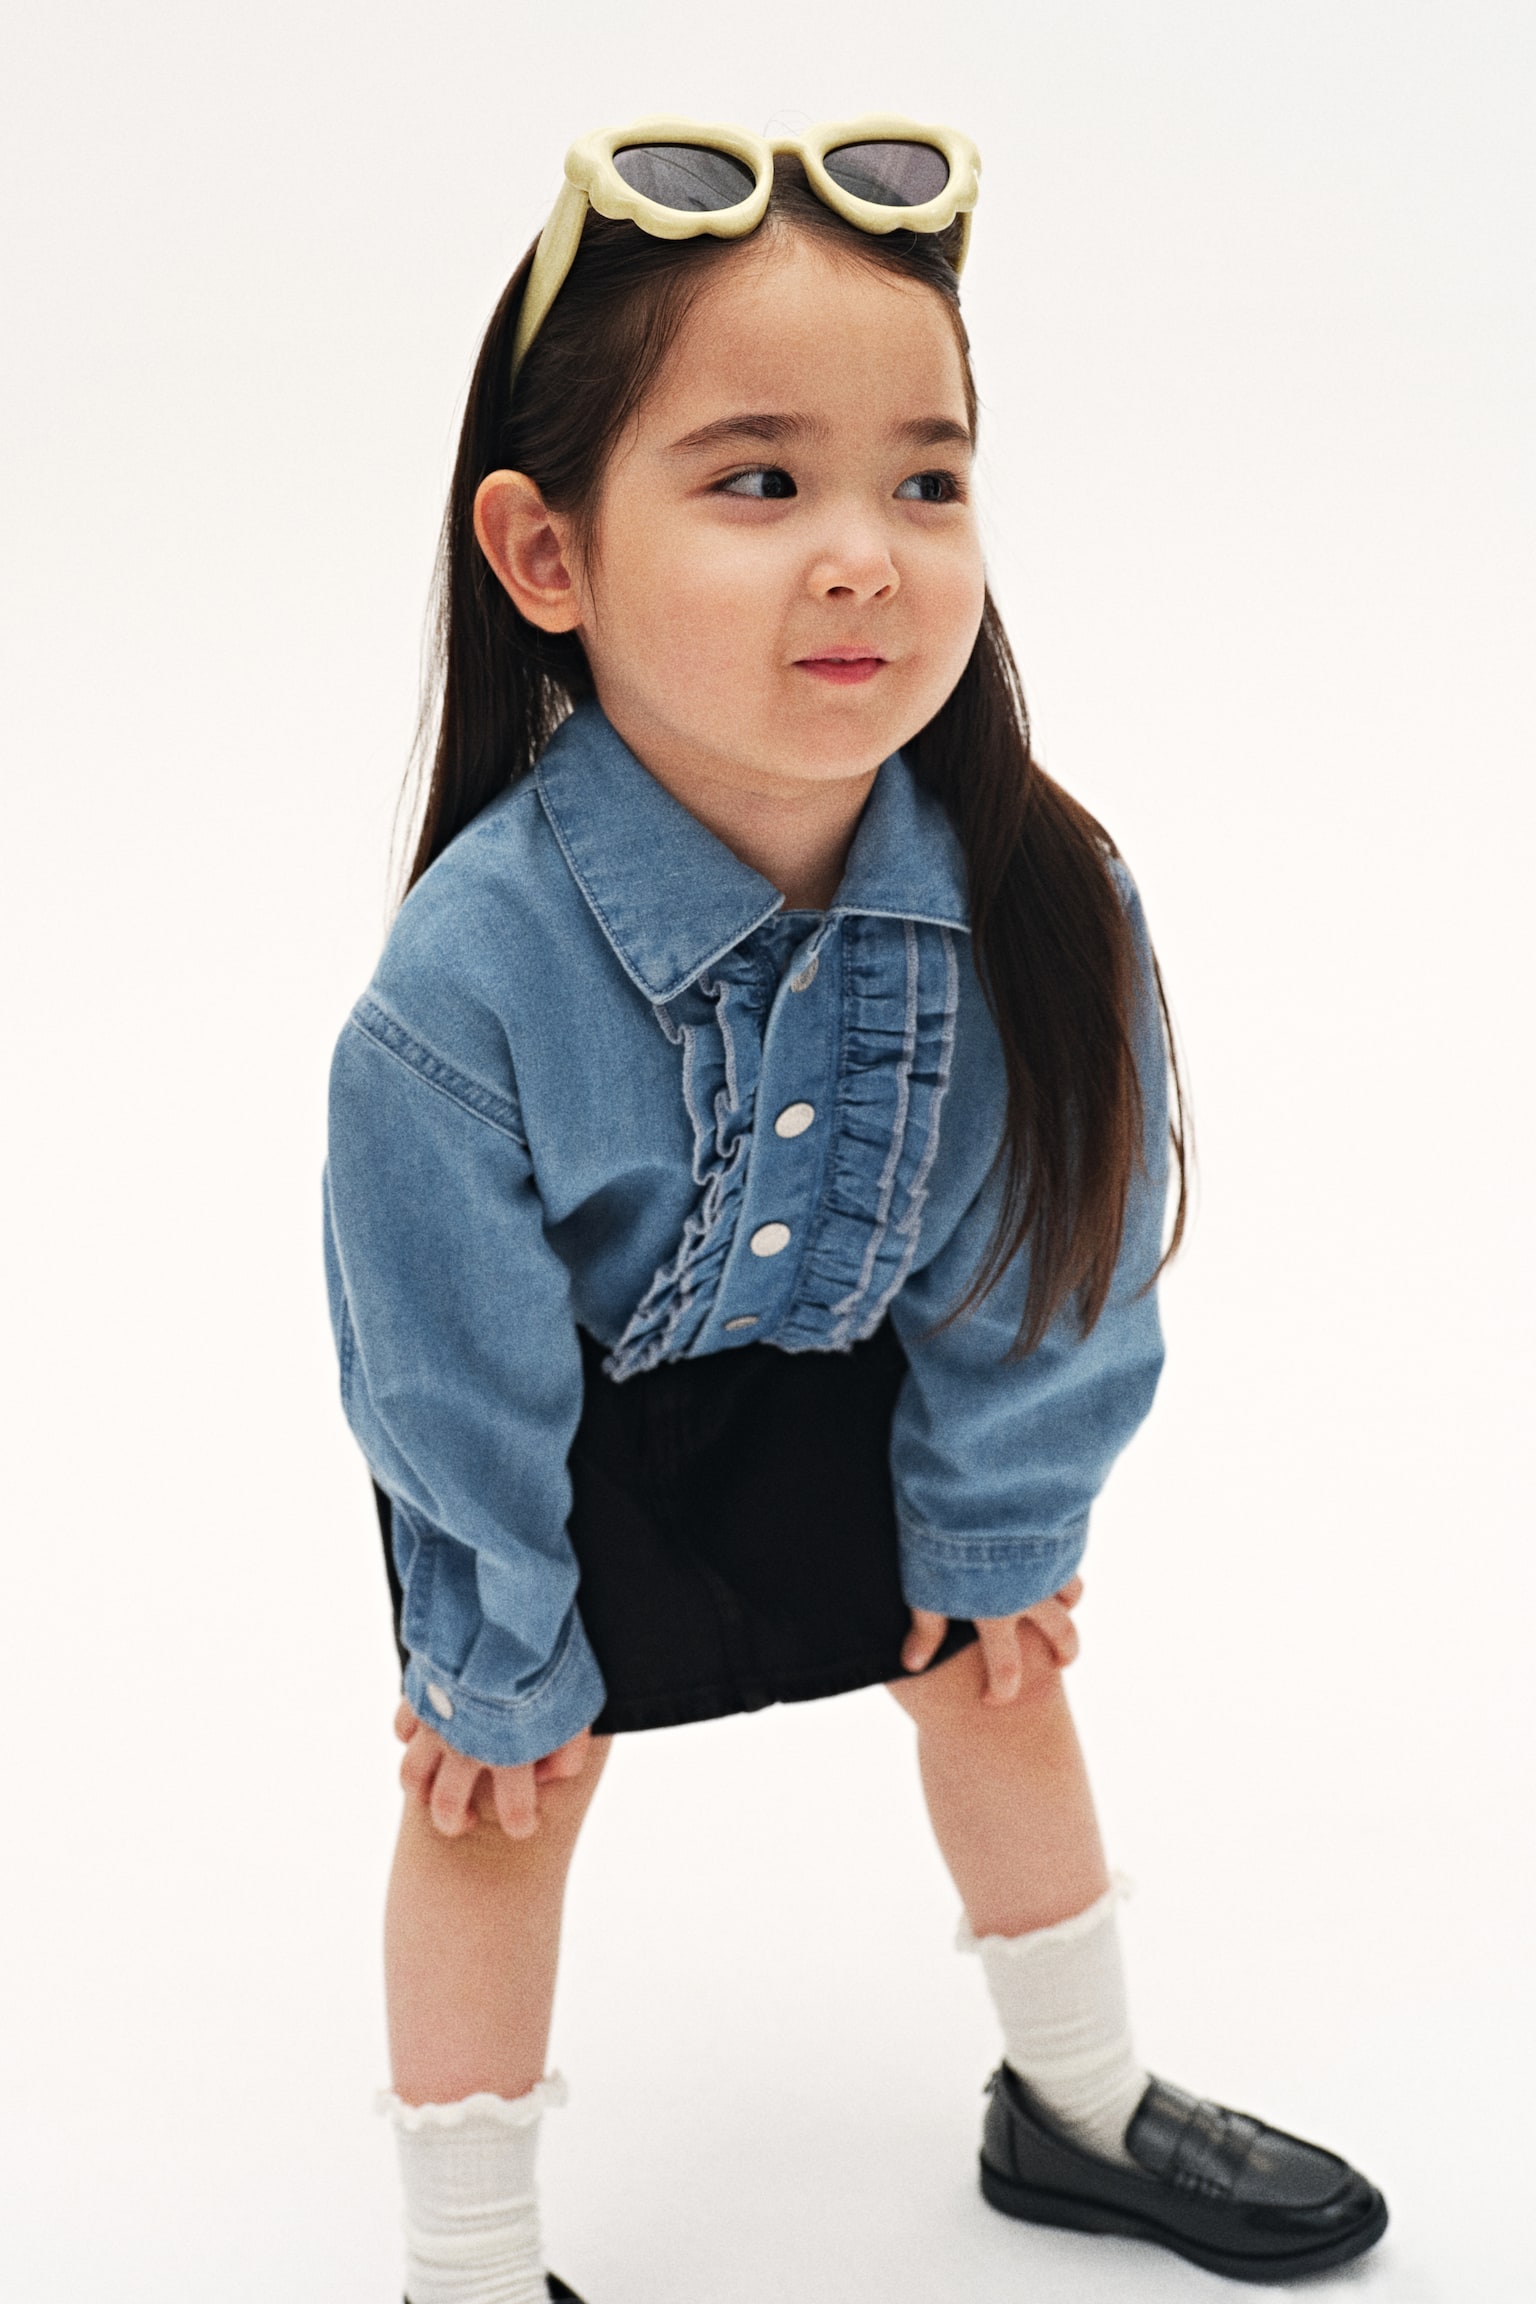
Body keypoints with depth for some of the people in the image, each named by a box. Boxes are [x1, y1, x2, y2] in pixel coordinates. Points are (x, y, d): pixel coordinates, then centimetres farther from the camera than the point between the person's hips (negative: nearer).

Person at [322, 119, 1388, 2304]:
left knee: (992, 1670, 18)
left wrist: (993, 1537, -1)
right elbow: (454, 1383, -22)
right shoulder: (470, 982, -38)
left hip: (851, 1374, 4)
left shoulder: (1046, 900, -30)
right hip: (577, 1417, -3)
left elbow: (1049, 1273, -12)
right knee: (507, 1785, 7)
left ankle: (1082, 2105, 45)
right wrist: (501, 1662, -9)